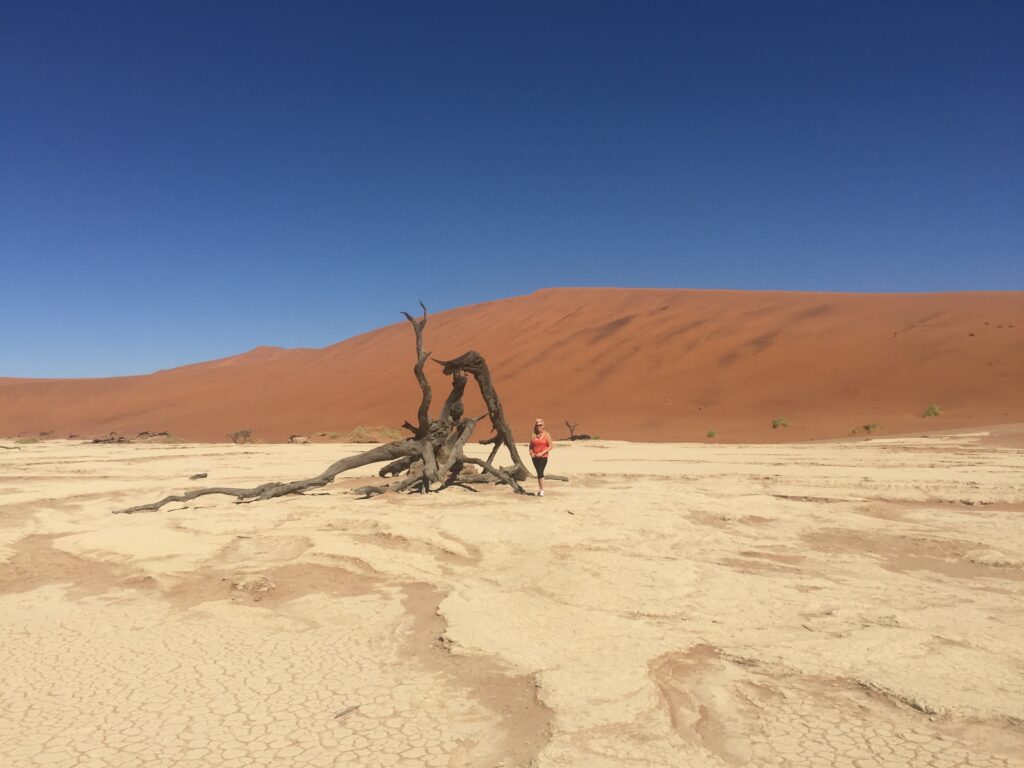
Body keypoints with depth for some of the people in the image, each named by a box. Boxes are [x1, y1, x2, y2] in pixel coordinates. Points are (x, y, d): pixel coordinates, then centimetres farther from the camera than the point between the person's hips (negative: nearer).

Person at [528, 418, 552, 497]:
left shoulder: (546, 435, -2)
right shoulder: (533, 435, 9)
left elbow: (550, 446, -6)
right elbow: (531, 446, 14)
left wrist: (542, 453, -15)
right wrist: (531, 453, -5)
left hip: (543, 457, -5)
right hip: (535, 457, 5)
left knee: (540, 472, -14)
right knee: (539, 473, 11)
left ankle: (542, 491, -14)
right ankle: (540, 489, 20)